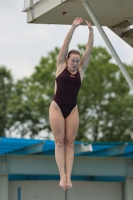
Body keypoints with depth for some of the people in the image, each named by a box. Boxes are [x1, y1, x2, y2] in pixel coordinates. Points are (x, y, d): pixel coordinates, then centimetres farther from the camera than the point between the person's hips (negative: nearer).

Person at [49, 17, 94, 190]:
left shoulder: (81, 70, 7)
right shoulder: (61, 66, 3)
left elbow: (89, 50, 1)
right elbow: (65, 45, -4)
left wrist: (91, 31, -8)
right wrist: (73, 27, -12)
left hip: (72, 110, 2)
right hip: (57, 107, -2)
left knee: (70, 142, -2)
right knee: (59, 141, -5)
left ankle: (69, 176, -7)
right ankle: (62, 175, -10)